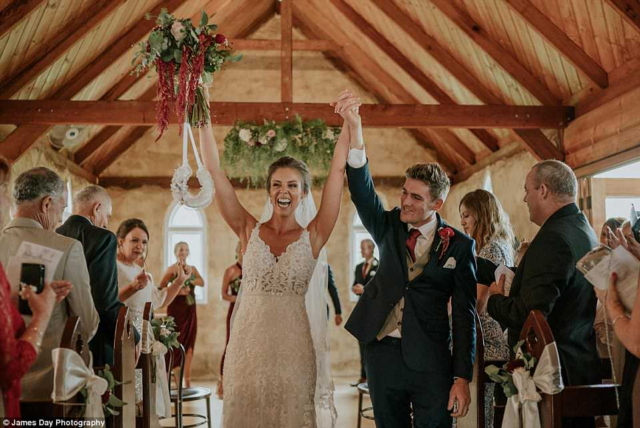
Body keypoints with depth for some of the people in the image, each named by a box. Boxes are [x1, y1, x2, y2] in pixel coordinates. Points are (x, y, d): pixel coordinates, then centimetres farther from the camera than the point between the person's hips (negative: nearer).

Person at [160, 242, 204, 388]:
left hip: (190, 309, 5)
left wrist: (187, 277, -16)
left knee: (189, 344, 4)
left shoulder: (192, 269, 11)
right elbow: (161, 289, -12)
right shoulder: (171, 269, -3)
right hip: (176, 309, -5)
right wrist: (177, 291, -19)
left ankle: (187, 380, 8)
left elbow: (202, 282, -7)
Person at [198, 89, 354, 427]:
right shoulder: (249, 231, 4)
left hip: (294, 347, -1)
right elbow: (214, 173, -1)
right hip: (249, 345, 1)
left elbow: (338, 171, -8)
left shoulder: (313, 236, 1)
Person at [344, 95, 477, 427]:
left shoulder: (459, 245, -4)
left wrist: (462, 378, -9)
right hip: (382, 353, 3)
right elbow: (362, 191, -13)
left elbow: (465, 314, -5)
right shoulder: (389, 227, 4)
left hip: (430, 361, -3)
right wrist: (356, 134, -27)